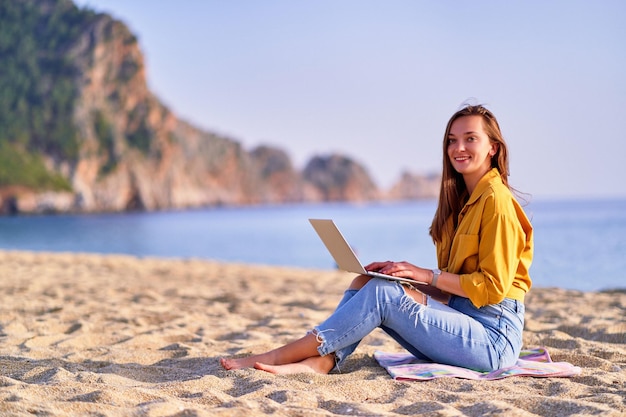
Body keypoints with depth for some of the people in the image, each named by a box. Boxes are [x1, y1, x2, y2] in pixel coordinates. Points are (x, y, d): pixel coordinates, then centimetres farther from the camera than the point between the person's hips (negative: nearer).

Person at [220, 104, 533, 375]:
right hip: (458, 314, 8)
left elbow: (493, 286, -15)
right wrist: (407, 272, -1)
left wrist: (428, 275, -16)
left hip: (493, 337, -8)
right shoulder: (461, 199, 16)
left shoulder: (496, 199, -11)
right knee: (365, 281, -5)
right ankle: (321, 361, -25)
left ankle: (281, 356, -20)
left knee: (382, 291, -22)